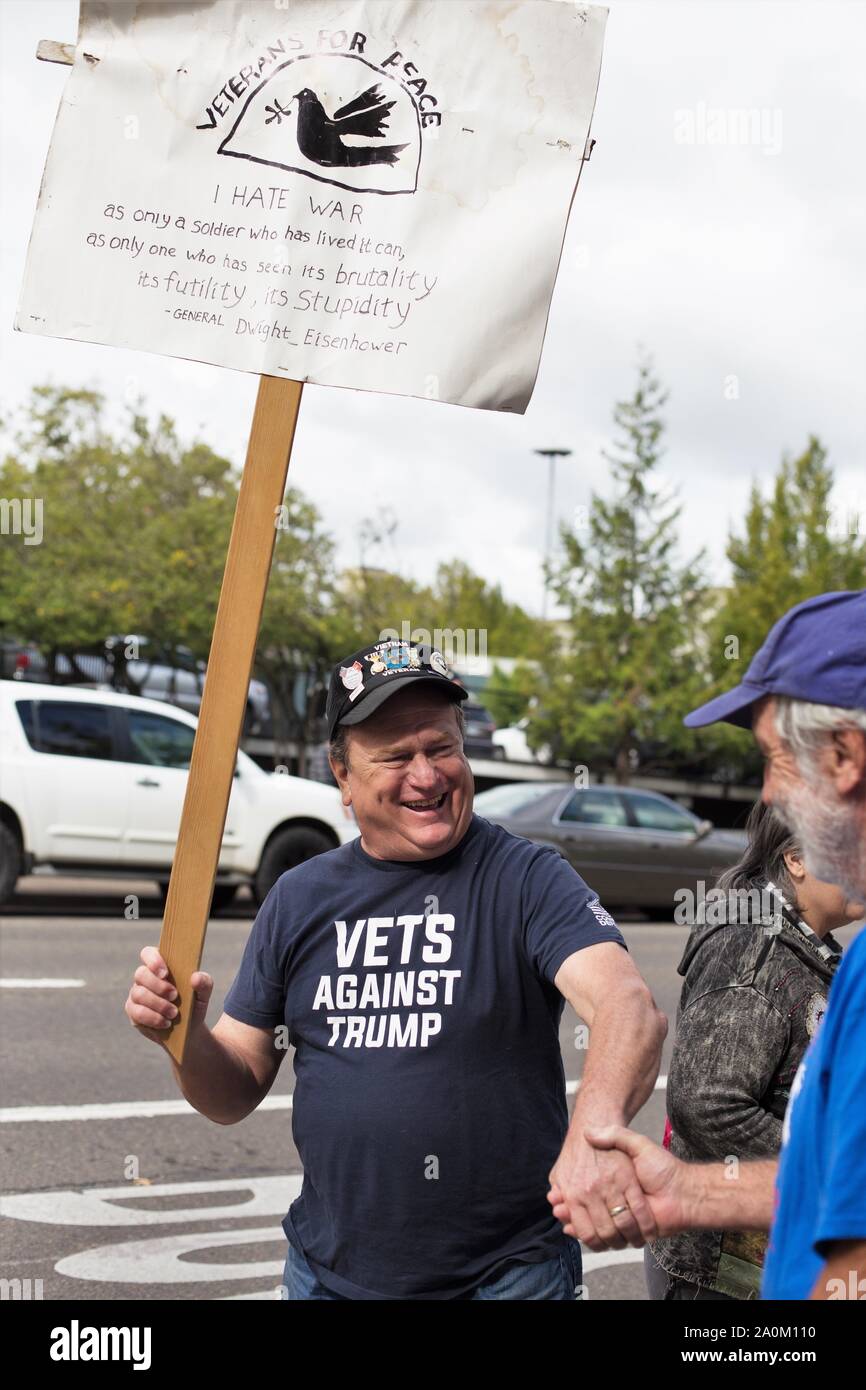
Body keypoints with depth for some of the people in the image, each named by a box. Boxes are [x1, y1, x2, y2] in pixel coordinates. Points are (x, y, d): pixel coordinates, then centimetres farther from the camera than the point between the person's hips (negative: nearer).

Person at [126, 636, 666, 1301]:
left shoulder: (526, 878, -10)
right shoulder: (299, 899, 4)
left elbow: (630, 1007, -27)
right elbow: (235, 1093, 8)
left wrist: (596, 1129, -47)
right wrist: (185, 1034, -15)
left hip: (508, 1273, -4)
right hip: (328, 1270, 4)